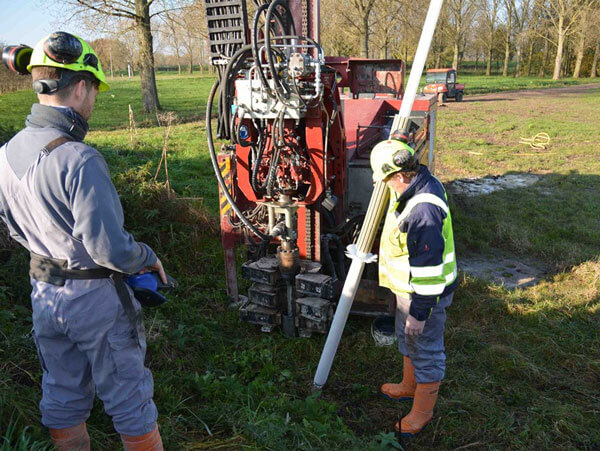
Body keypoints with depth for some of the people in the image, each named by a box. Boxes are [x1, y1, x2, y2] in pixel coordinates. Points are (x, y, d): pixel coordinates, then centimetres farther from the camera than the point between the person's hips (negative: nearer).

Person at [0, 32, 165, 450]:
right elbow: (109, 247, -27)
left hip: (43, 293, 8)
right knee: (129, 399, 12)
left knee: (62, 399, 23)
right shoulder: (79, 160, -27)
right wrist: (148, 258, -9)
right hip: (96, 297, -7)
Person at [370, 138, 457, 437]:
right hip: (408, 286, 10)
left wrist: (419, 312, -22)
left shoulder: (424, 211, -34)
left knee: (426, 350, 10)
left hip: (426, 292, -10)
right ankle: (409, 387, 51)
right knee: (407, 339, 27)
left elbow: (429, 268, -30)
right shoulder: (420, 183, -1)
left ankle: (423, 410, 32)